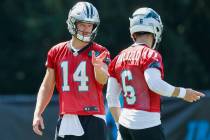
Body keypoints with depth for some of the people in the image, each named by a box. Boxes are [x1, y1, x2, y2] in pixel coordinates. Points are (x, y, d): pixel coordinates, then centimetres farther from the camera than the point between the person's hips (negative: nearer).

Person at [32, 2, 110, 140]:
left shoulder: (100, 53, 1)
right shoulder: (57, 52, 9)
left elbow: (103, 80, -16)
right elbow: (47, 87, 14)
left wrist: (97, 66, -38)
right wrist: (37, 114, 5)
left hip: (93, 119, -3)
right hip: (67, 120, 3)